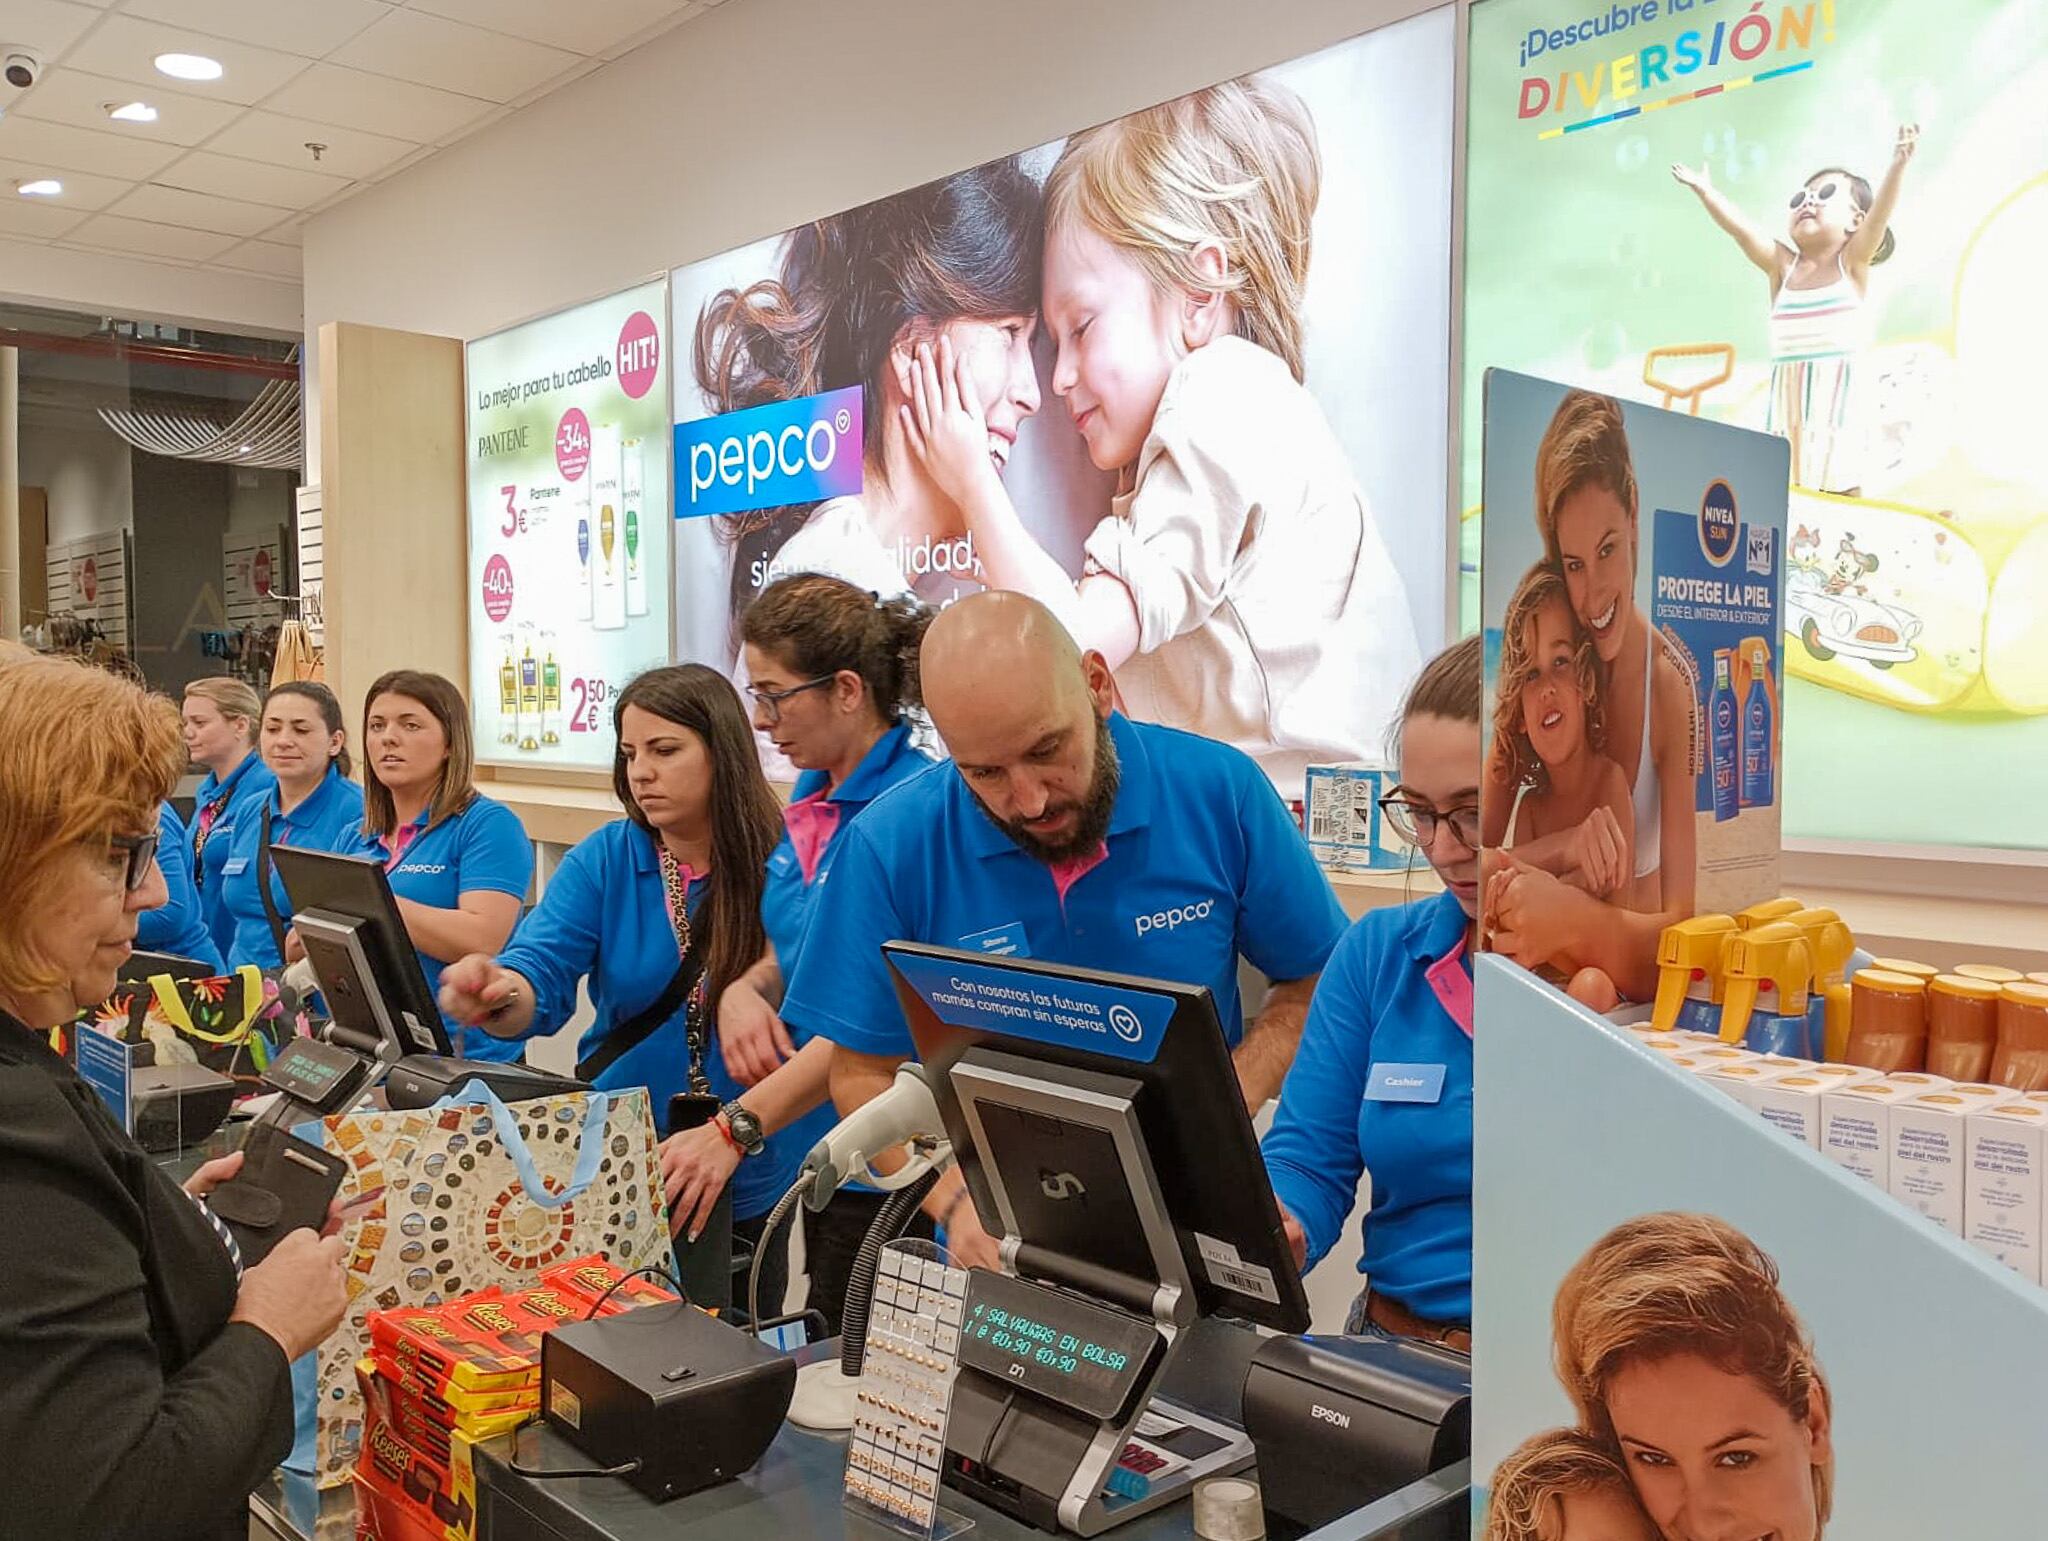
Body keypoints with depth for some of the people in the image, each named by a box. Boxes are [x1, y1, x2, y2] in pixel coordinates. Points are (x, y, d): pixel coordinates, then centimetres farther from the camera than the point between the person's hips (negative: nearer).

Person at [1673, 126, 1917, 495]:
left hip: (1838, 402, -2)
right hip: (1786, 405, 2)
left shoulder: (1852, 262, 5)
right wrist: (1705, 191, -13)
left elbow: (1880, 212, -10)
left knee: (1841, 493, -5)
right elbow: (1739, 227, 0)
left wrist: (1897, 165, -26)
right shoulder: (1782, 264, 11)